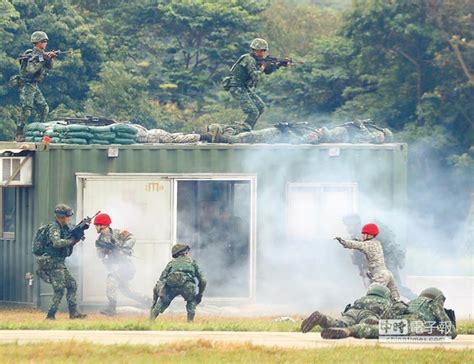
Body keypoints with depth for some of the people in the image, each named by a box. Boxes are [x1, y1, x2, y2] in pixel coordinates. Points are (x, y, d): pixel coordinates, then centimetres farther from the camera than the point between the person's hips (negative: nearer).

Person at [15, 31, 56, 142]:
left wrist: (49, 58, -11)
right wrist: (41, 59, -25)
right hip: (26, 86, -9)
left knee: (44, 108, 6)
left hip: (34, 86, 9)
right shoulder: (30, 55, -15)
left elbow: (49, 67, 8)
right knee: (27, 110, -15)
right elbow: (29, 70, -27)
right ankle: (19, 134, -11)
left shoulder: (42, 54, 10)